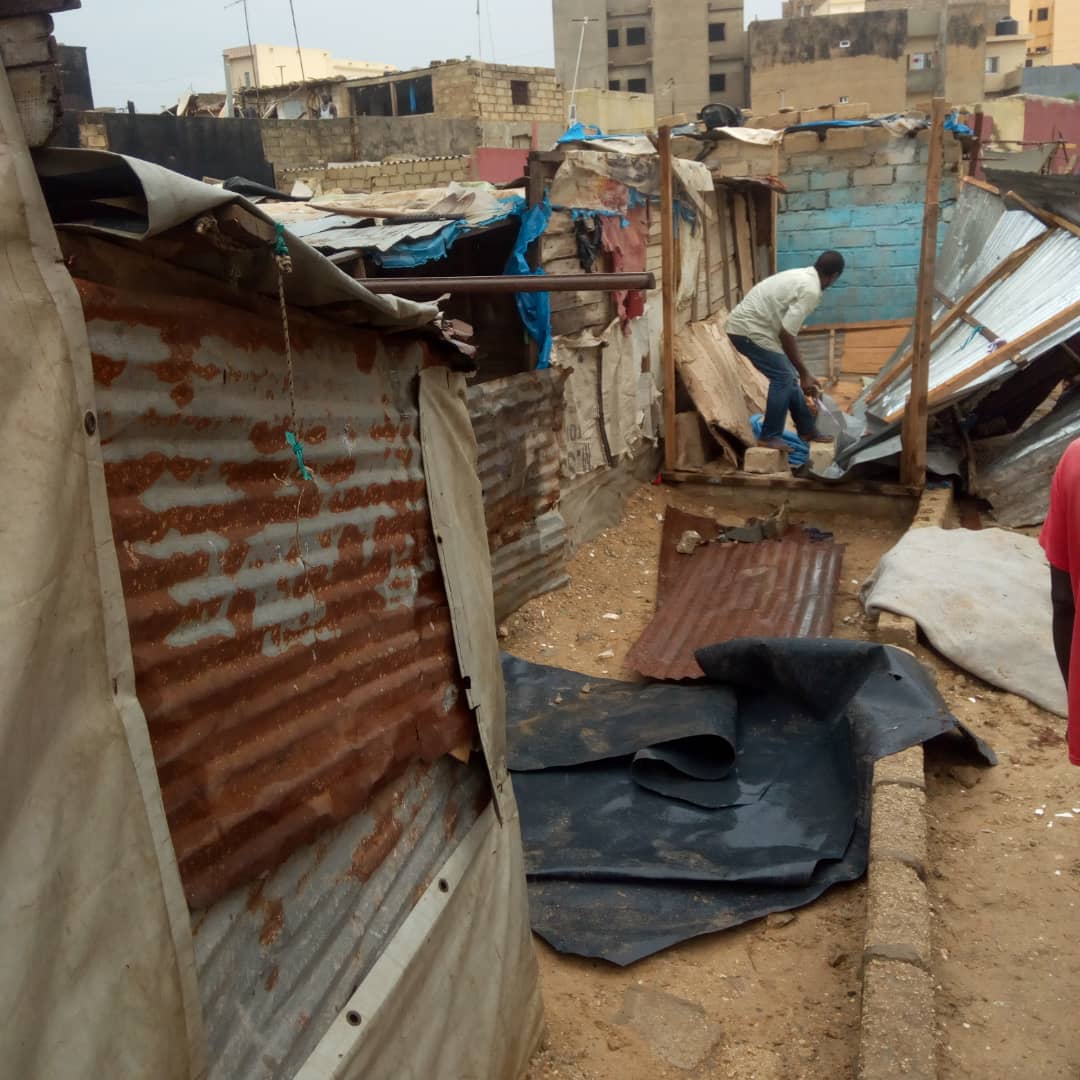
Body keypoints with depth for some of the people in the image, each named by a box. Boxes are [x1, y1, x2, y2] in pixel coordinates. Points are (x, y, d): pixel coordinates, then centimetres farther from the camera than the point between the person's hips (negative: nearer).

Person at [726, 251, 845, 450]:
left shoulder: (802, 276, 13)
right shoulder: (810, 290, -18)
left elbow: (785, 330, 19)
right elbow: (786, 334, -20)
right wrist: (804, 374, -12)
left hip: (749, 325, 10)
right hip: (749, 329, -10)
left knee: (787, 376, 13)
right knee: (783, 377, -10)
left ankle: (807, 430, 22)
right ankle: (769, 437, -4)